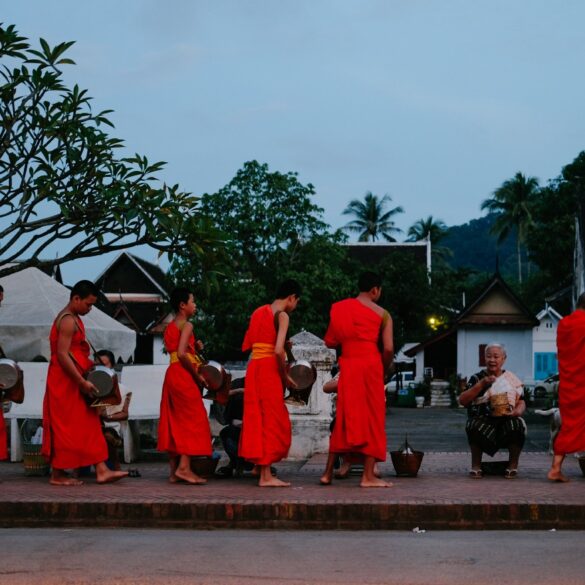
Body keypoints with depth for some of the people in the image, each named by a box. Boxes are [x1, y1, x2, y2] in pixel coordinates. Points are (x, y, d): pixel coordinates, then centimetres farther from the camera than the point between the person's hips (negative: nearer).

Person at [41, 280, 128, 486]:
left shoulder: (73, 319, 16)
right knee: (65, 428, -4)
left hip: (74, 382, 10)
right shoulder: (68, 320, -16)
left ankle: (101, 470, 5)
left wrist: (89, 366, 11)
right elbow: (62, 355, -22)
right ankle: (57, 475, 3)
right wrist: (82, 382, -22)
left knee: (89, 426, 6)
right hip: (64, 382, -10)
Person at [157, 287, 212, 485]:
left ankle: (174, 471, 8)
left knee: (174, 422, 8)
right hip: (183, 374, -9)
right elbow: (181, 354, -20)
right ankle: (184, 467, -15)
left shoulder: (170, 327, 18)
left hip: (171, 374, 9)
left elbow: (176, 352, 13)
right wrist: (197, 376, -12)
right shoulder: (186, 325, -8)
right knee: (193, 419, -7)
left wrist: (195, 348, 7)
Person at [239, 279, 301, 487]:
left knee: (257, 419, 14)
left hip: (253, 367, 8)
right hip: (269, 369, -8)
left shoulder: (258, 312, 16)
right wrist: (285, 376, -6)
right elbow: (278, 351, -19)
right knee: (271, 421, -3)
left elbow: (246, 346, 16)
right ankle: (265, 475, -3)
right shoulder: (282, 315, -8)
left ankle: (260, 467, 19)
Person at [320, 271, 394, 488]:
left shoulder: (339, 308, 11)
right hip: (370, 364, -4)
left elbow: (330, 342, 12)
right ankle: (368, 476, -1)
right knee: (372, 418, 2)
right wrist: (384, 370, 11)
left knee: (344, 417, 12)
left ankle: (329, 471, 12)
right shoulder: (382, 314, 2)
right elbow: (388, 349, -5)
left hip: (347, 365, 4)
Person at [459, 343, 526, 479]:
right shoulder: (477, 378, 10)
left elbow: (521, 403, 10)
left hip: (507, 421, 1)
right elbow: (462, 401, -2)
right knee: (475, 426, -35)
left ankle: (513, 464, -10)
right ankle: (475, 465, -13)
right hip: (483, 422, -1)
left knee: (517, 425, -32)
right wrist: (482, 384, -11)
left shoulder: (511, 379, 14)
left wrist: (515, 412, -14)